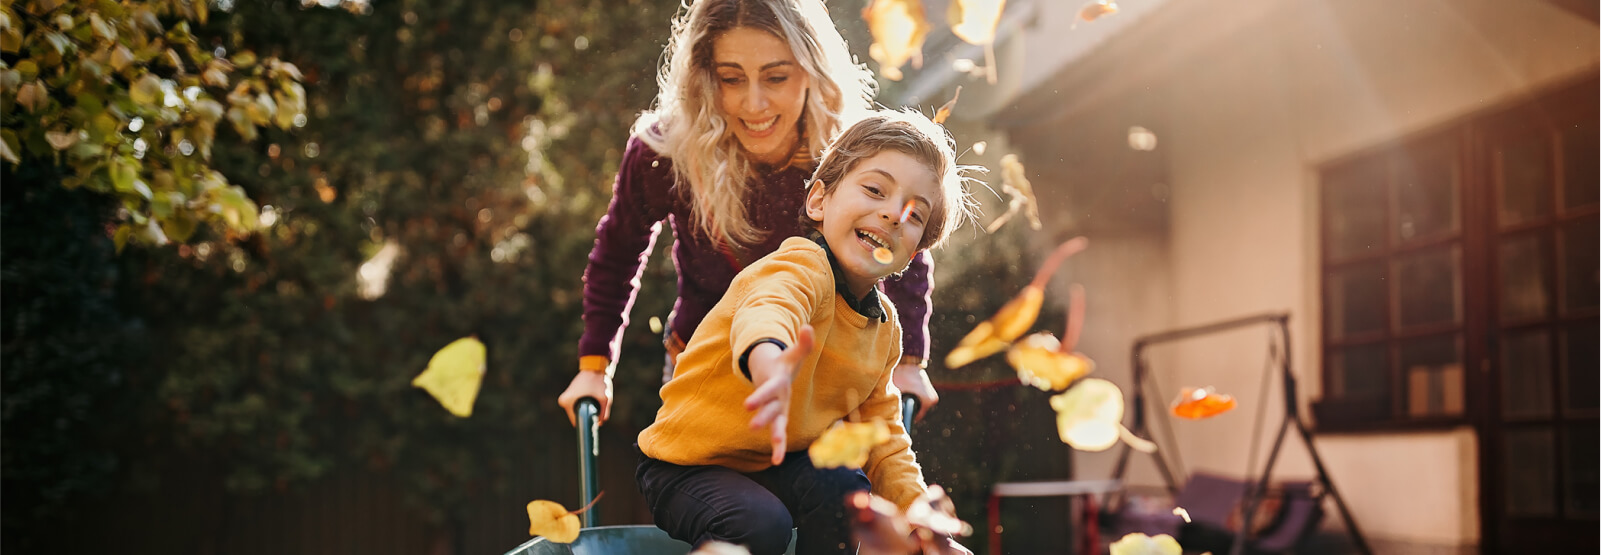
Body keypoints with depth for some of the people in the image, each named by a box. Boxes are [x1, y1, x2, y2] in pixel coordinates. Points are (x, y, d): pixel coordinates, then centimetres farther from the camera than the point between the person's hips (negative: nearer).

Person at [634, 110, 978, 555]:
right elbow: (766, 312, -52)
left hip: (779, 462, 7)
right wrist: (771, 364, -77)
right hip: (686, 464, -7)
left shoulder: (885, 326, 1)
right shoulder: (804, 267, -26)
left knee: (845, 489, -21)